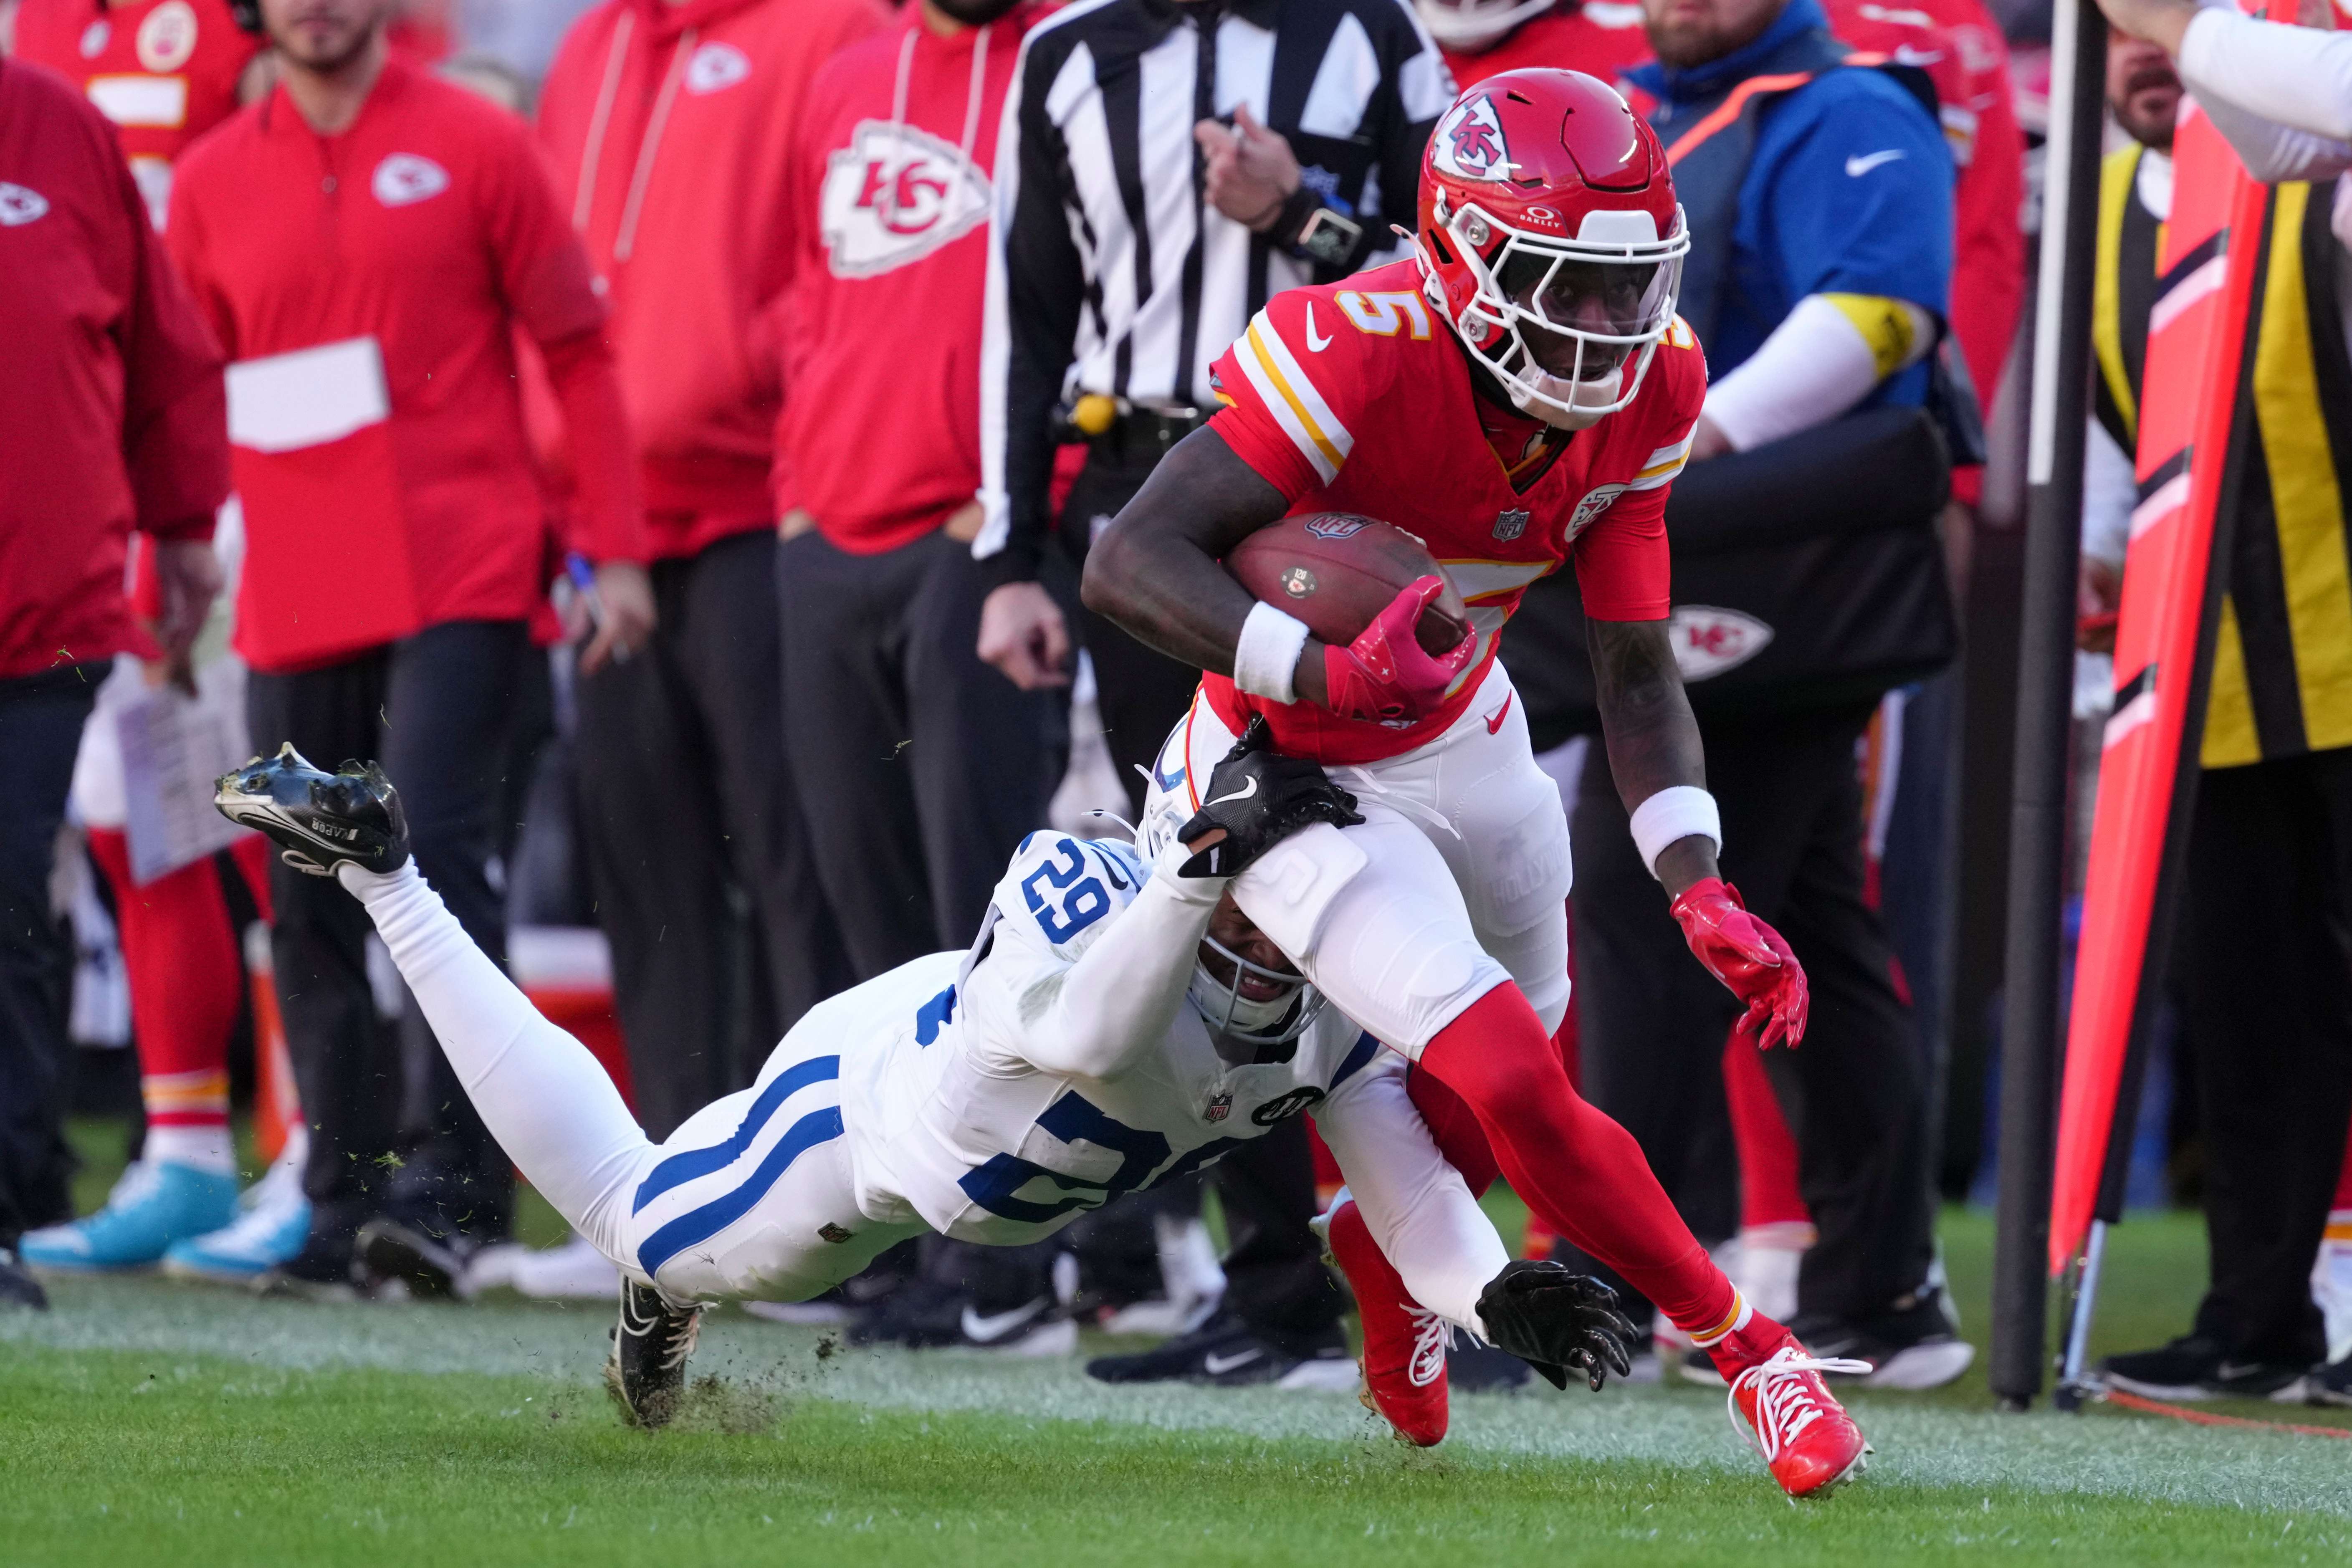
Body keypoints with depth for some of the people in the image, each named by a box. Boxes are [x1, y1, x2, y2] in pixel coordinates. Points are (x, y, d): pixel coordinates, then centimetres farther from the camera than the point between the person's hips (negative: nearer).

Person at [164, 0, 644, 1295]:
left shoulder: (475, 146, 2)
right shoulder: (212, 180, 12)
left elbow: (576, 354, 4)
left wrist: (615, 547, -1)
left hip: (460, 578, -4)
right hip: (296, 596, 4)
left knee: (436, 844, -16)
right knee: (308, 896, 3)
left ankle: (448, 1178, -14)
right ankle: (345, 1204, 9)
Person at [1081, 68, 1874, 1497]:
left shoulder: (1646, 390, -13)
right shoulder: (1362, 355, -34)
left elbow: (1637, 667, -6)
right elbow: (1128, 564, -35)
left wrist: (1697, 887, -19)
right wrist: (1317, 670, -50)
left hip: (1466, 737, 7)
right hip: (1303, 774, -7)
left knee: (1495, 1105, 19)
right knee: (1513, 1086, -17)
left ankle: (1382, 1270, 52)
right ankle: (1746, 1349, 0)